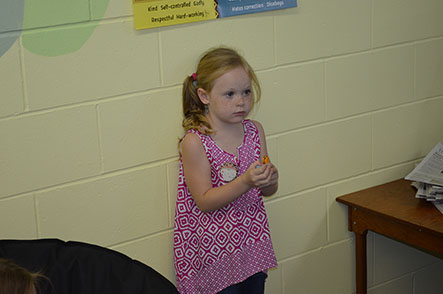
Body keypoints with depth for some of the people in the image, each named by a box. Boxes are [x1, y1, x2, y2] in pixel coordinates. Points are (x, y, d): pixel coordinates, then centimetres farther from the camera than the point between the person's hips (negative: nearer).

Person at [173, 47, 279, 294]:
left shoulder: (255, 131, 1)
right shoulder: (195, 142, -16)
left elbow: (268, 191, 8)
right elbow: (204, 202, -18)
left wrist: (269, 179, -15)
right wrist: (245, 182, -29)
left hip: (252, 241, 5)